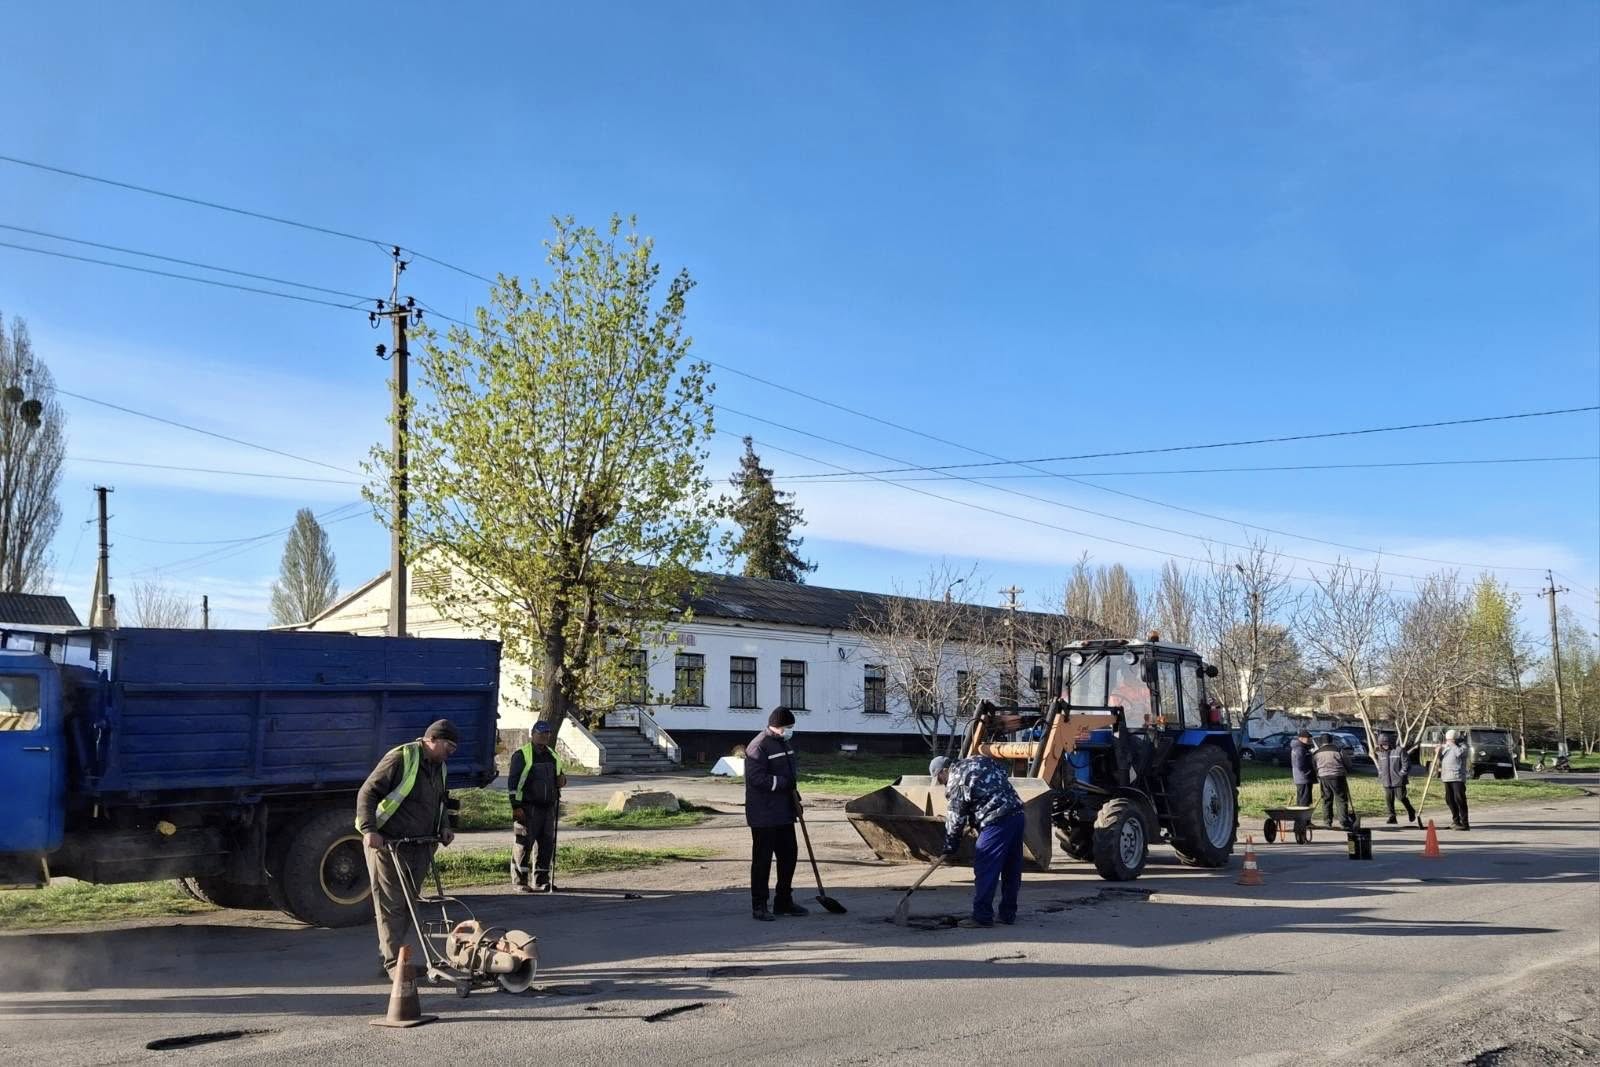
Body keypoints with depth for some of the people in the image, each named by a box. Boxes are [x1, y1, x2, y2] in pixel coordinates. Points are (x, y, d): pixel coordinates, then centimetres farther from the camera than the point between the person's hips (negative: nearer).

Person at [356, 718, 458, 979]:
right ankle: (394, 964, -1)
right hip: (387, 843, -8)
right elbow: (367, 793, -15)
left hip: (420, 846, 8)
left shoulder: (438, 767, 14)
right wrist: (369, 829, -25)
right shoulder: (401, 758, -13)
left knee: (408, 905, 10)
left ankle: (388, 954, 21)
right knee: (390, 905, -4)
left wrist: (444, 828, 11)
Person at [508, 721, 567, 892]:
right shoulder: (521, 755, -4)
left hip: (548, 807, 6)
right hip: (527, 808, -6)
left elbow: (560, 778, 27)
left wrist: (562, 780, 2)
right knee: (523, 844, -4)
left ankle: (541, 880, 16)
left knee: (547, 844, 7)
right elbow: (513, 782, -7)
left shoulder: (553, 756, 16)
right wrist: (516, 806, -14)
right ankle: (519, 881, 3)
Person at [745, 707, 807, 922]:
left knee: (789, 855, 13)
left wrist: (795, 799, 14)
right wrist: (785, 782, -19)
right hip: (763, 815, -9)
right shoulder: (758, 746, -16)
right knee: (762, 860, -3)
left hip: (784, 813, 9)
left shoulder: (783, 743, 14)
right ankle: (759, 906, 5)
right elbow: (757, 778, -23)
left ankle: (783, 902, 25)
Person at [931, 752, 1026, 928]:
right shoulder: (980, 761, 19)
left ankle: (982, 916, -2)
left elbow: (955, 819, -1)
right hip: (1018, 815, 9)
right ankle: (1008, 914, 21)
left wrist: (950, 848, 11)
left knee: (984, 870, -3)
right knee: (1012, 869, 14)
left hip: (996, 822, -9)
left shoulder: (956, 782, -3)